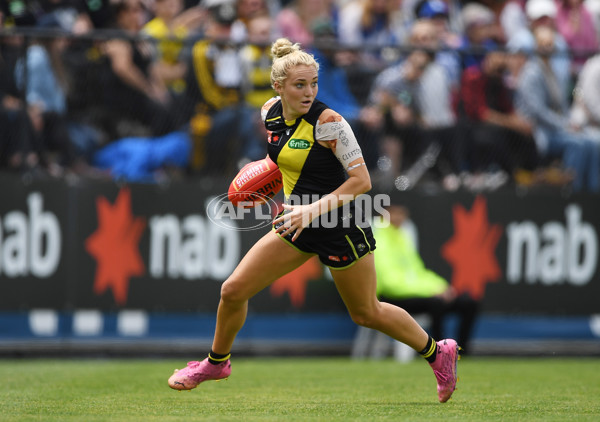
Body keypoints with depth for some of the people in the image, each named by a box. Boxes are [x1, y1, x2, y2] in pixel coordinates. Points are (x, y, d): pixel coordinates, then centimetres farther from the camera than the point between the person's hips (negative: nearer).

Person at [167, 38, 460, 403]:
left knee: (367, 313, 8)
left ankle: (438, 352, 30)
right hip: (298, 220, 6)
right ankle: (217, 362, 27)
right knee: (233, 291, 2)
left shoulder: (328, 122, -23)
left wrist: (315, 209, -31)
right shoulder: (270, 113, -3)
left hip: (340, 223, -6)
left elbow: (362, 180, -24)